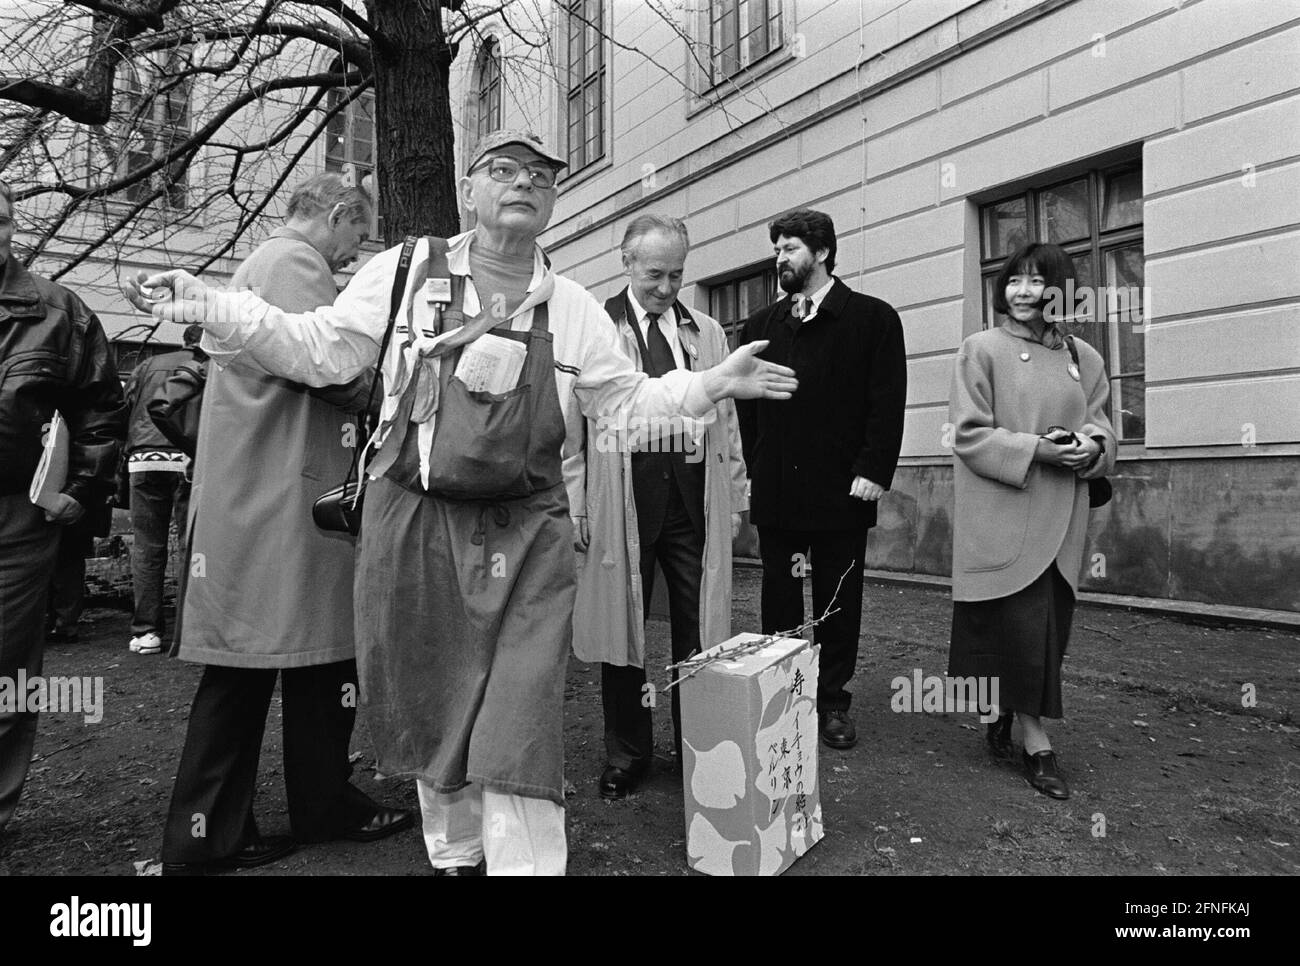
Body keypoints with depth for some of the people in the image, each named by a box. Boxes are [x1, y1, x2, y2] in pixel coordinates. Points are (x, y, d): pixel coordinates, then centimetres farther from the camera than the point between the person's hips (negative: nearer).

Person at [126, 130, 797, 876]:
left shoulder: (572, 306, 8)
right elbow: (319, 351, 4)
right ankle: (455, 855, 39)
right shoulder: (407, 271, 4)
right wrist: (215, 309, -7)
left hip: (527, 537, 0)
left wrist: (711, 384, 0)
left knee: (521, 725, -3)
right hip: (415, 528, 1)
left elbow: (626, 397, 11)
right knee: (430, 712, 15)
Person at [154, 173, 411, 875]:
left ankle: (206, 832, 18)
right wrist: (376, 391, -2)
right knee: (317, 658, 2)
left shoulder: (255, 264, 26)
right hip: (288, 495, -10)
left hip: (241, 498, 10)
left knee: (242, 661, 11)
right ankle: (326, 807, 17)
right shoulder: (297, 263, -7)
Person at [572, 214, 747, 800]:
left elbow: (727, 421, 16)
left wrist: (735, 498, 10)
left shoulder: (707, 333, 16)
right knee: (621, 622, 6)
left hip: (694, 493, 3)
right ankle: (626, 754, 23)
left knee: (699, 626, 6)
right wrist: (574, 503, -6)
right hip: (621, 494, -2)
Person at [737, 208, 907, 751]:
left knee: (838, 601, 8)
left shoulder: (873, 318, 3)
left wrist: (873, 472, -12)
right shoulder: (761, 326, 13)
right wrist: (755, 467, 1)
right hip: (775, 489, 3)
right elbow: (746, 405, 11)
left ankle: (832, 702, 22)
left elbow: (888, 402, -4)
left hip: (841, 490, -2)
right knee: (779, 600, 9)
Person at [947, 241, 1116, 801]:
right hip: (1001, 513, -5)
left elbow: (1100, 427, 13)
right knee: (1020, 626, -6)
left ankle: (1006, 713, 30)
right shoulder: (982, 349, -2)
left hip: (1060, 518, 5)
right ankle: (1037, 744, 7)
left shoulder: (1084, 358, 13)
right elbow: (969, 434, -8)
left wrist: (1091, 445, -10)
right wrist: (1036, 449, -19)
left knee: (1049, 624, 9)